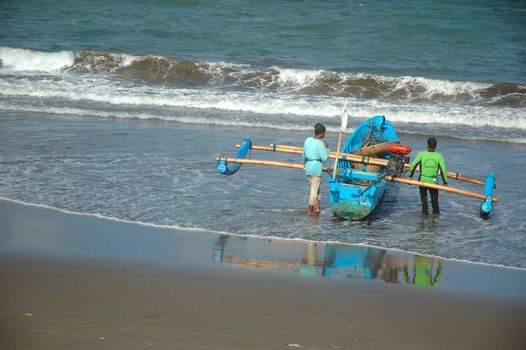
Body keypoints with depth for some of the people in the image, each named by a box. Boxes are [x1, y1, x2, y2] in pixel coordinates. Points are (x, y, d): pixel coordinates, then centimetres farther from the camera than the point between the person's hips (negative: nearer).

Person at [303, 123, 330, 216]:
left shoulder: (308, 140, 5)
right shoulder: (320, 143, -15)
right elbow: (324, 158, -13)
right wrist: (326, 148, 1)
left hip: (308, 167, 7)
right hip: (316, 167, -7)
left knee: (315, 187, 20)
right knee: (314, 189, 3)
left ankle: (317, 207, 15)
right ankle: (310, 211, 5)